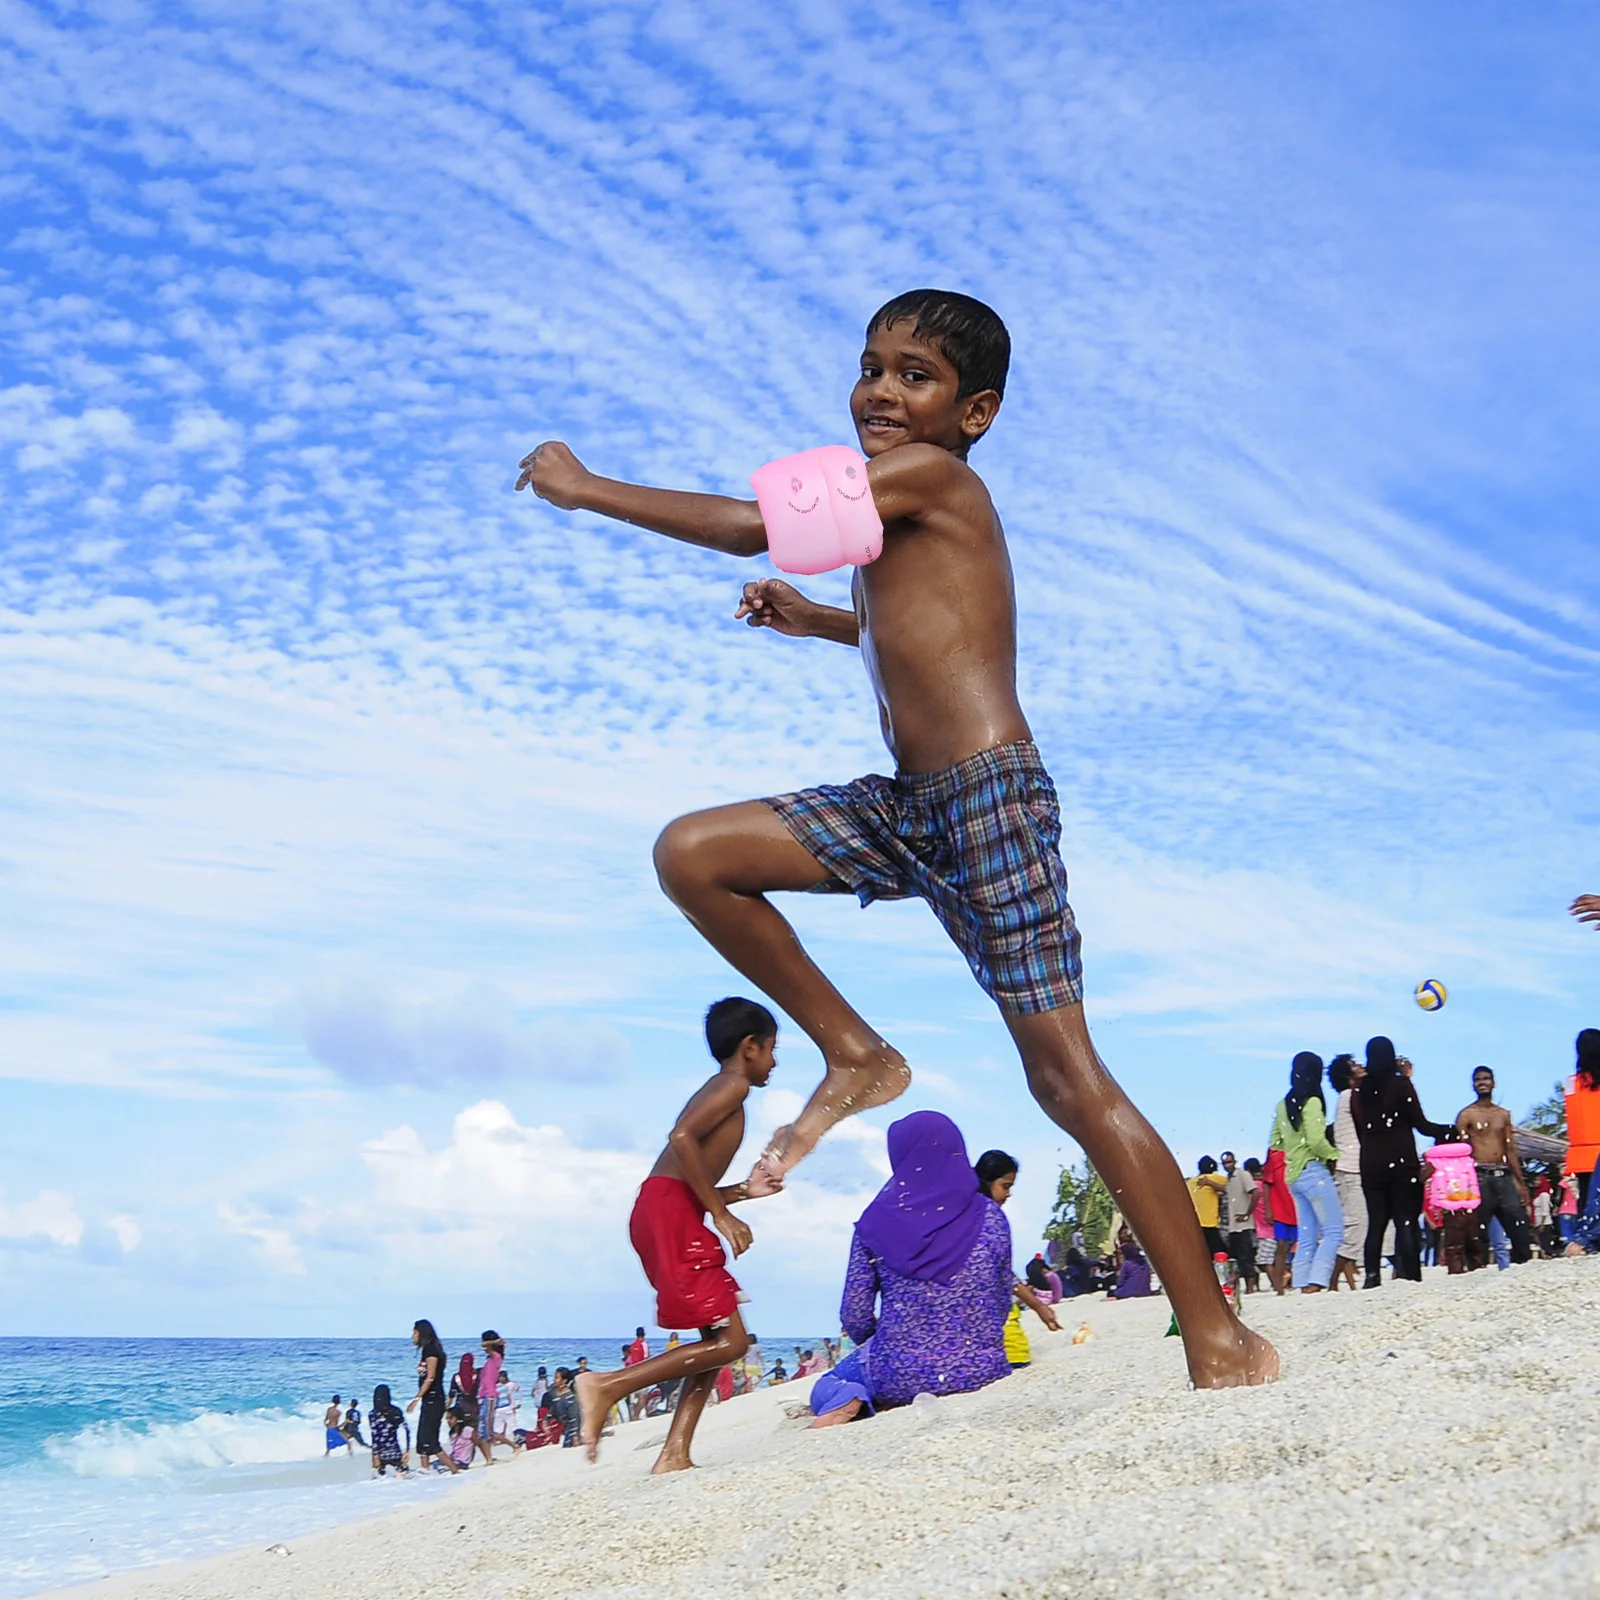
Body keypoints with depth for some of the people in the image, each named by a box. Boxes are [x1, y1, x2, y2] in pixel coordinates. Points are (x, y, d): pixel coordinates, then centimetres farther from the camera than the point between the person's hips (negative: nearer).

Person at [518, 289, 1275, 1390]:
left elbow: (755, 525, -10)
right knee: (692, 855, 2)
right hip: (909, 808, 9)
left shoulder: (928, 474, -8)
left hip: (991, 800, -9)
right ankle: (857, 1058, 12)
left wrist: (586, 489, -1)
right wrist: (816, 621, 30)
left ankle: (1222, 1341, 0)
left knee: (1066, 1074, -9)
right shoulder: (910, 516, 19)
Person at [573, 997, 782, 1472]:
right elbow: (682, 1137, -20)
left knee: (719, 1339, 12)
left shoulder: (716, 1091, 27)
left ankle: (674, 1455, 4)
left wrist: (742, 1190, 26)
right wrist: (722, 1215, -17)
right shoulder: (733, 1085, -1)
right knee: (730, 1341, -10)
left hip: (659, 1214, 10)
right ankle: (609, 1384, -14)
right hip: (670, 1213, -10)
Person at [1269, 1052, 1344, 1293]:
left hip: (1293, 1175, 8)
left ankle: (1303, 1284, 4)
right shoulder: (1312, 1102, -11)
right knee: (1334, 1230, -6)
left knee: (1307, 1235, 10)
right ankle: (1316, 1282, -17)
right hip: (1313, 1171, -8)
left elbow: (1276, 1142, 15)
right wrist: (1333, 1154, -5)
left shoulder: (1282, 1106, 11)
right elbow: (1316, 1140, -19)